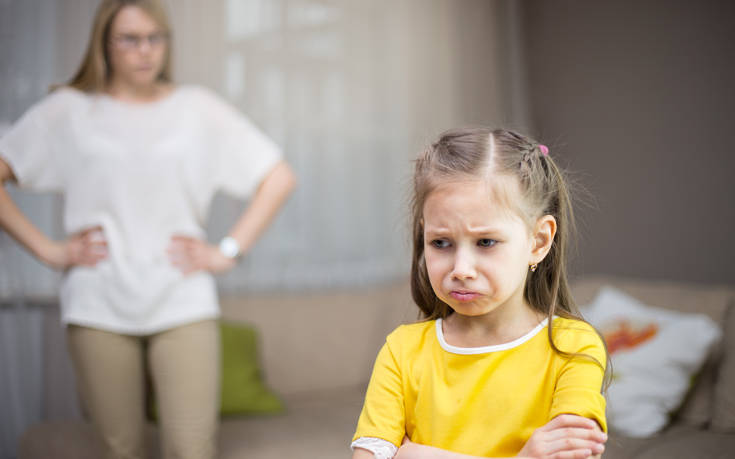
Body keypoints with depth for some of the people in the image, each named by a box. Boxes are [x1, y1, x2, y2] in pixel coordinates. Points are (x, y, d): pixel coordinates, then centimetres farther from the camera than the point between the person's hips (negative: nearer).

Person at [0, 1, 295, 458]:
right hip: (99, 309, 1)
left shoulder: (198, 108, 9)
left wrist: (228, 251, 1)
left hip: (183, 305, 0)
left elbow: (279, 178, 8)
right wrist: (47, 248, 0)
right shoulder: (68, 111, 8)